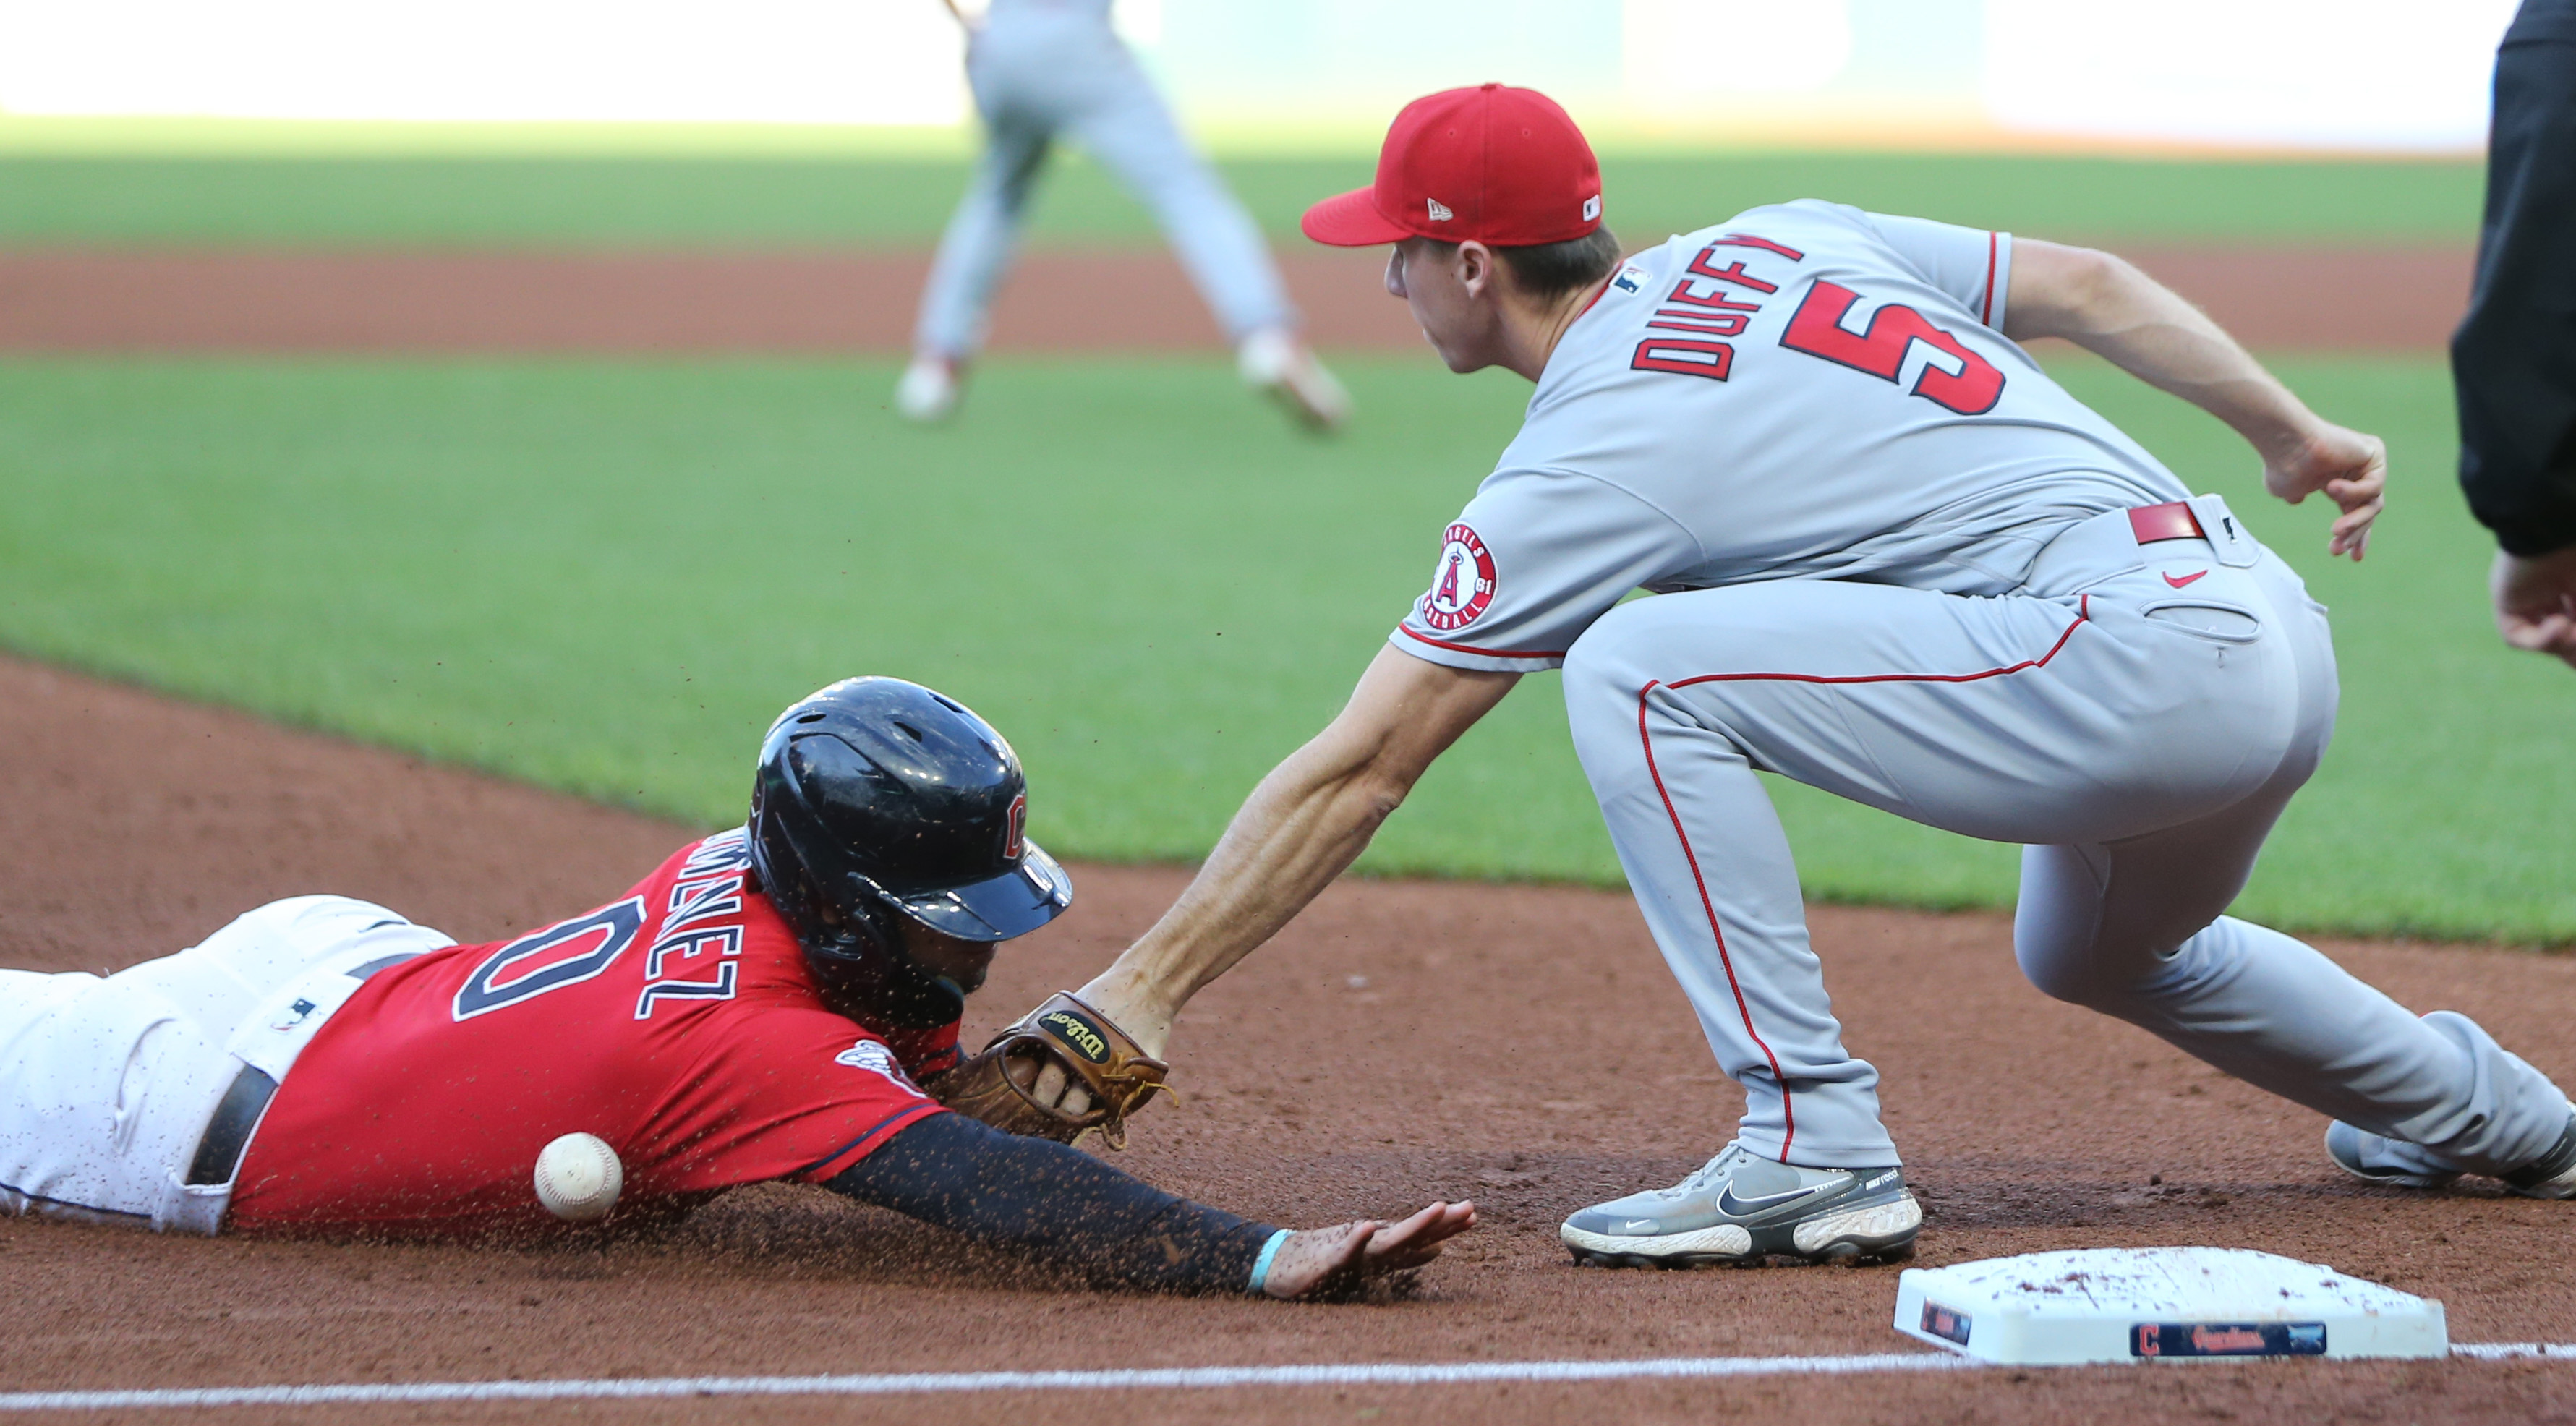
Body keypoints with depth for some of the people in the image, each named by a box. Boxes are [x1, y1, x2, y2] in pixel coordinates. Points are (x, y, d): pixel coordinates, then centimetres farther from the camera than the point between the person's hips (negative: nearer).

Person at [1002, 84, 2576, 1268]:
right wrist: (2294, 435, 23)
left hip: (2132, 665, -10)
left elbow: (1355, 771, -6)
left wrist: (1146, 985, -3)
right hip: (2287, 641, 10)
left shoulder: (1586, 462, -6)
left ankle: (1817, 1153, -13)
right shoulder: (1781, 242, 16)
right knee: (2098, 955, 37)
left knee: (1643, 672, -11)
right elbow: (2085, 285, 15)